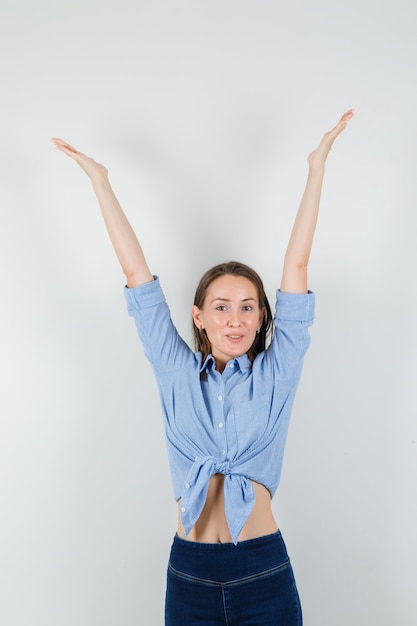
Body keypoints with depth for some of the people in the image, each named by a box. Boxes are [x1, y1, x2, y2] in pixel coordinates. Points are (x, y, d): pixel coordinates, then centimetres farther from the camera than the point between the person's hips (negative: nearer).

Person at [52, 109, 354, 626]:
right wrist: (100, 182, 7)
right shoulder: (177, 371, 2)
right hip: (189, 575, 1)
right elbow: (136, 271, 3)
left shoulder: (276, 373, 0)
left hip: (264, 573, -1)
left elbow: (296, 263, -3)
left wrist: (317, 167, -2)